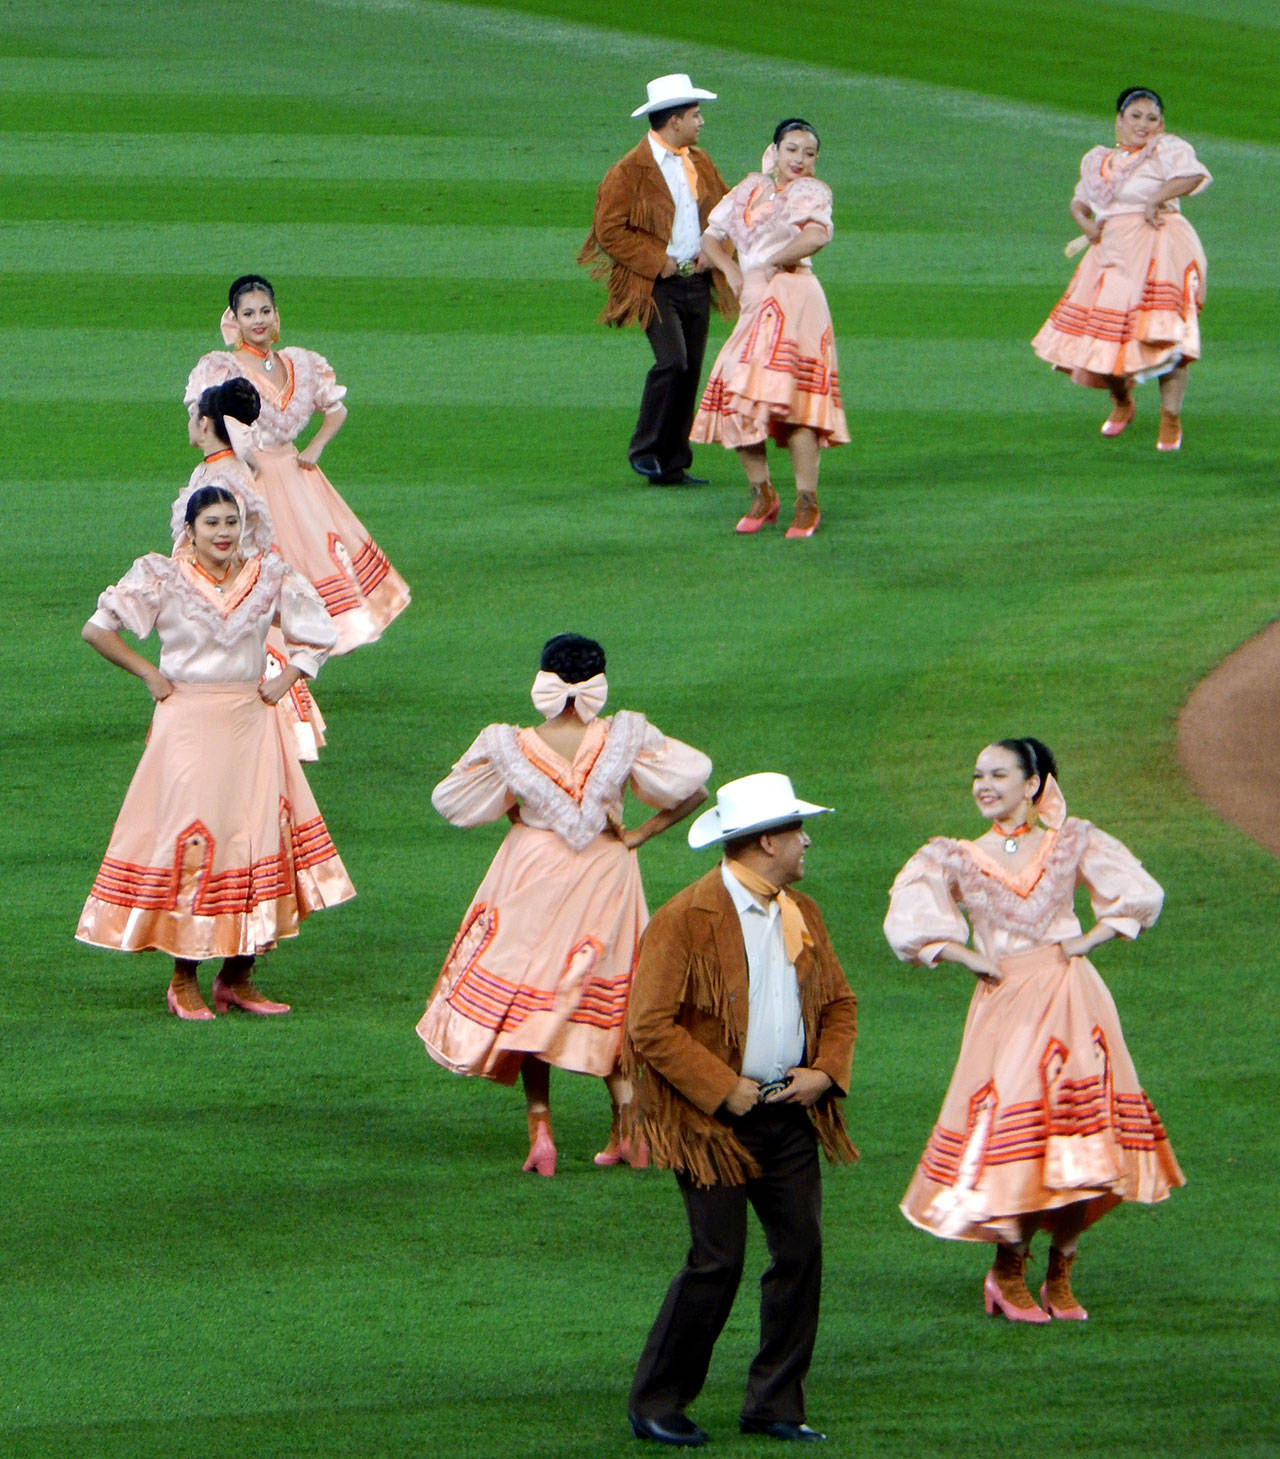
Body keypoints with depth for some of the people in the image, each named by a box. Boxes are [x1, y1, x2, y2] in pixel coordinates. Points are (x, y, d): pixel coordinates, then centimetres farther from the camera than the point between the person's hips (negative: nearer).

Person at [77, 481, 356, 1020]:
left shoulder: (267, 577, 4)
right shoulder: (165, 580, -5)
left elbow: (315, 633, 17)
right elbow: (98, 630, -2)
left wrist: (284, 681, 4)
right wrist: (149, 674, -3)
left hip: (251, 726, 4)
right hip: (188, 726, -4)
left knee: (260, 838, 1)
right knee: (190, 841, -5)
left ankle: (237, 978, 12)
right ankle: (184, 982, 5)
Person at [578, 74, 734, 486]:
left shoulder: (700, 164, 13)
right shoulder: (630, 171, -10)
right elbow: (609, 231, -12)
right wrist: (657, 261, -15)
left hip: (697, 282, 7)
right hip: (657, 284, -7)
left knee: (690, 371, 4)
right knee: (672, 361, -20)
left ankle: (673, 466, 10)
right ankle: (644, 449, -4)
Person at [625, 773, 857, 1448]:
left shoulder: (801, 915, 11)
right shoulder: (686, 920, -12)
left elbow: (839, 1002, 20)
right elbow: (650, 1028, -15)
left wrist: (826, 1072, 2)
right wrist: (724, 1091, -17)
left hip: (790, 1111, 7)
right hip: (713, 1116, -7)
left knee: (801, 1253, 2)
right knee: (717, 1262, -8)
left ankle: (775, 1405, 12)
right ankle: (655, 1405, 5)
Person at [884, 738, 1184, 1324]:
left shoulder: (1071, 843, 6)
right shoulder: (959, 859, 6)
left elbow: (1139, 895, 9)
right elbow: (910, 921, 0)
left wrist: (1089, 940, -2)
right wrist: (971, 958, -6)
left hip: (1072, 997, 1)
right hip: (1006, 1005, -1)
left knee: (1079, 1141, -4)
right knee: (1011, 1138, -8)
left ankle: (1059, 1279, 8)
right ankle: (1007, 1273, 11)